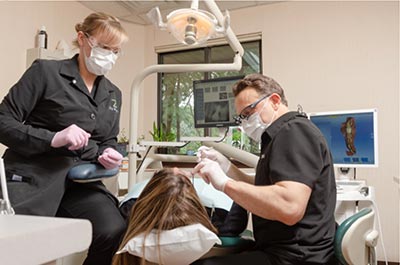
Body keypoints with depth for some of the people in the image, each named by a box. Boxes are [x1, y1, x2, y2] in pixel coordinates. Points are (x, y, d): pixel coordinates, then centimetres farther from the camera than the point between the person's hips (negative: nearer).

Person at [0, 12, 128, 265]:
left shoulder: (113, 94, 16)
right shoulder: (46, 71, -3)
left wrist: (109, 155, 0)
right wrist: (53, 139, -19)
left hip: (81, 180, 4)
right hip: (33, 177, -3)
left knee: (115, 233, -21)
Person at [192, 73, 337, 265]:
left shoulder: (295, 130, -15)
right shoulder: (282, 136, 17)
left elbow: (289, 207, -29)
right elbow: (264, 195, 19)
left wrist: (225, 183, -21)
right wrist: (227, 168, 6)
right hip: (283, 249, 10)